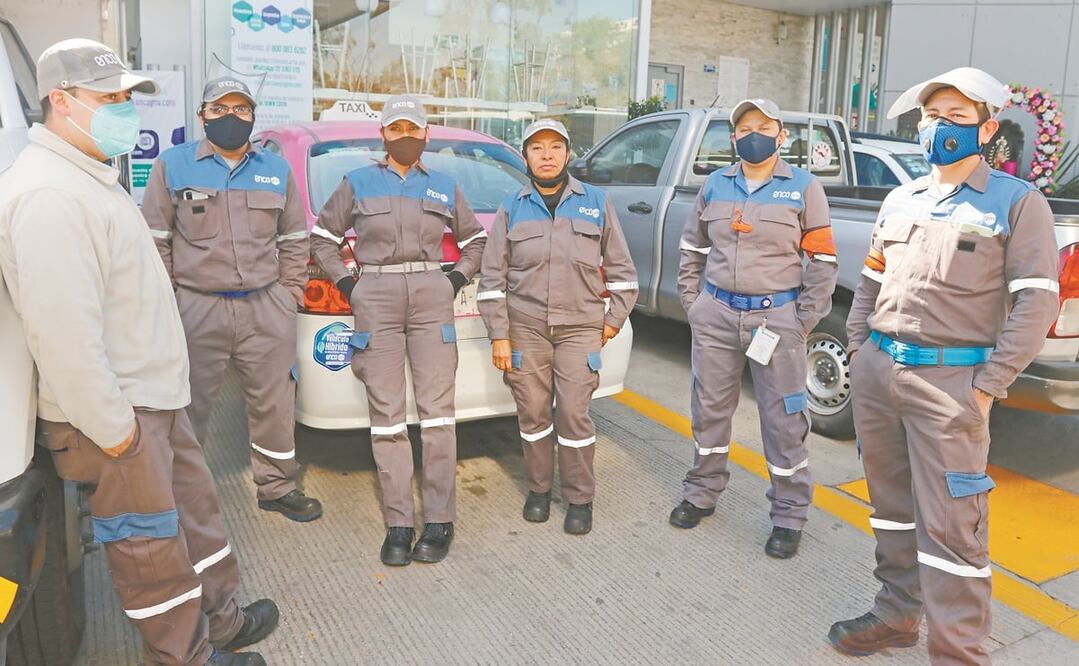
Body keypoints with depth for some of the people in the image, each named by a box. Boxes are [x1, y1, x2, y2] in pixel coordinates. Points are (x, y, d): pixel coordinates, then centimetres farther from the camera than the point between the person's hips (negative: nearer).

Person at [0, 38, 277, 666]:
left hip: (154, 397, 10)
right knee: (152, 545, 6)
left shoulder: (93, 177, 12)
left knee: (195, 510, 20)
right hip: (116, 414, -10)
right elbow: (62, 330, -27)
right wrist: (112, 428, -21)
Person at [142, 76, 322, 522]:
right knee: (188, 405, 8)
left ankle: (277, 486, 25)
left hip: (267, 308, 3)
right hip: (197, 309, -2)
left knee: (273, 402, 9)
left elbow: (294, 240, 14)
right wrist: (164, 302, -2)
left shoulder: (277, 170, 11)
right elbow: (156, 241, 2)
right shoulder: (172, 166, 2)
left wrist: (290, 294, 7)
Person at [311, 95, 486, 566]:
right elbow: (322, 237, 16)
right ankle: (398, 524, 5)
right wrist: (346, 284, 5)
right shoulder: (358, 183, 10)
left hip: (433, 300, 1)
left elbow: (475, 239, 24)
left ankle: (440, 521, 4)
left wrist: (457, 279, 9)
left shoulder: (445, 187, 14)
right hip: (376, 303, 0)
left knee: (436, 411, -3)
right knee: (386, 416, -2)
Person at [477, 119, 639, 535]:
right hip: (525, 329, 1)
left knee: (574, 414, -2)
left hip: (581, 328, -1)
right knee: (532, 413, 7)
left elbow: (620, 268, 11)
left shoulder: (596, 202, 7)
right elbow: (493, 277, 5)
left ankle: (580, 499, 14)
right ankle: (539, 489, 26)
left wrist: (614, 319, 6)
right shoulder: (512, 209, 7)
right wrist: (499, 336, 0)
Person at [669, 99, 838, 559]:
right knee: (709, 409, 13)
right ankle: (702, 493, 32)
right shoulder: (715, 185, 9)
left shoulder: (803, 187, 0)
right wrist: (693, 304, 9)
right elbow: (691, 249, 16)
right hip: (716, 314, 3)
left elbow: (822, 260, 0)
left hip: (777, 318, -3)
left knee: (783, 420, 2)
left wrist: (804, 321, -6)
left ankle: (789, 515, 18)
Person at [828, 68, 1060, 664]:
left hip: (950, 380, -6)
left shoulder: (1017, 202, -2)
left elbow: (1037, 302, -7)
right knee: (892, 503, 16)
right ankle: (898, 614, 31)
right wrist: (858, 347, 11)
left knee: (950, 525, -5)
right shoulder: (900, 200, 15)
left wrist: (986, 386, -12)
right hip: (877, 370, 6)